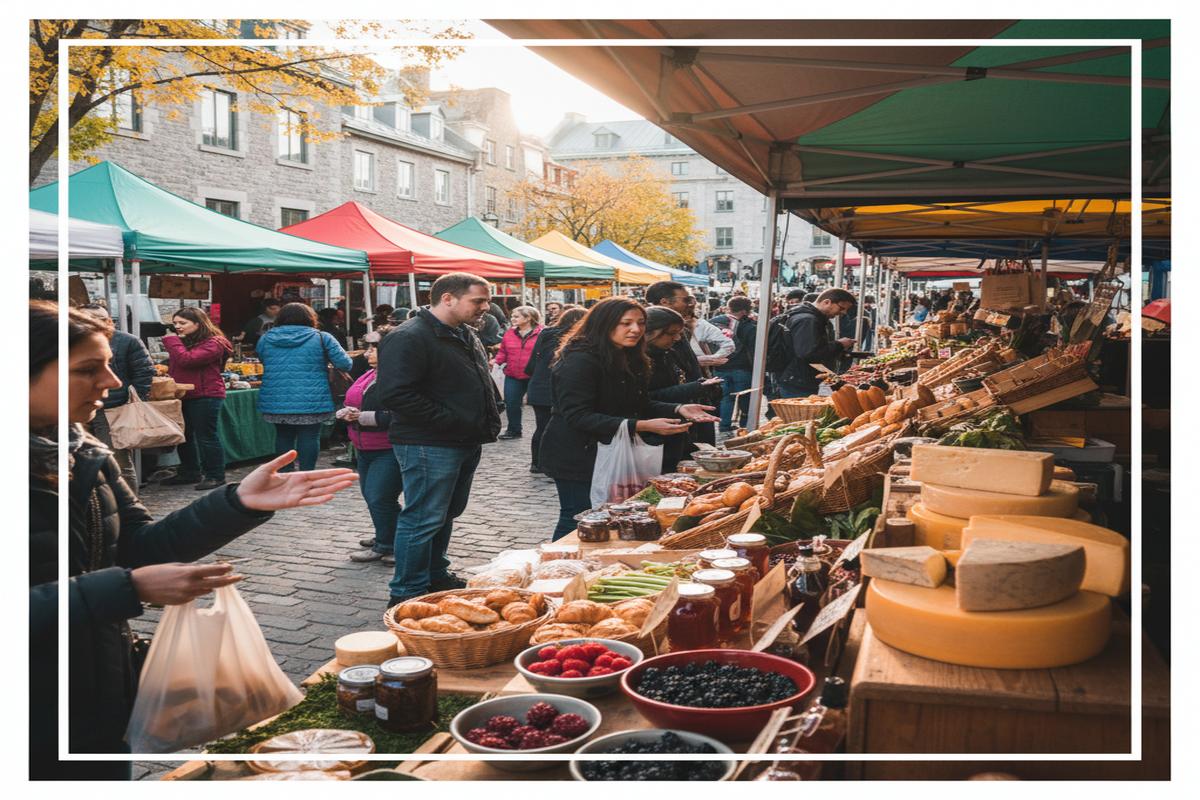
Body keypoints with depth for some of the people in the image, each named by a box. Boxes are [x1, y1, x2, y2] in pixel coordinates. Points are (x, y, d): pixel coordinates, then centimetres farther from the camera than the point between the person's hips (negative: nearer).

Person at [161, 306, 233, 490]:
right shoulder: (183, 342, 17)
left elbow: (186, 360, -24)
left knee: (206, 436, -4)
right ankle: (190, 473, 26)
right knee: (184, 435, 14)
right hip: (183, 395, 9)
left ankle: (215, 476, 4)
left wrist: (171, 342, -12)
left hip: (205, 396, -9)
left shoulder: (213, 343, -12)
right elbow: (174, 368, 30)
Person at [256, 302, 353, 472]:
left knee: (283, 436, 15)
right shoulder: (321, 338, -2)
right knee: (309, 437, 2)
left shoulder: (266, 338, 9)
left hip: (275, 402, 4)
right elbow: (345, 364, -6)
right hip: (311, 402, -3)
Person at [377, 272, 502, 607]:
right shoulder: (409, 338, -17)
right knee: (423, 519, -4)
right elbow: (395, 394, -26)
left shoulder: (467, 336, 15)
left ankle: (436, 576, 34)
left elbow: (482, 382, 30)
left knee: (447, 514, 19)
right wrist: (452, 422, -23)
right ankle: (406, 595, 6)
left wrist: (492, 413, 10)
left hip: (466, 443, 10)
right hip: (429, 446, -10)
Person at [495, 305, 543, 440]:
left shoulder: (541, 333, -8)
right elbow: (503, 352, 12)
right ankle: (513, 430, 22)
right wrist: (496, 360, -7)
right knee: (511, 403, 5)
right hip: (513, 376, 4)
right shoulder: (509, 333, 7)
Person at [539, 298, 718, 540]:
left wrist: (679, 409, -4)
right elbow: (578, 416, -28)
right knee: (577, 521, 0)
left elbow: (639, 405, 15)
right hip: (577, 458, -9)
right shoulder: (580, 361, -21)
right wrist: (641, 426, -32)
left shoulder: (629, 359, 10)